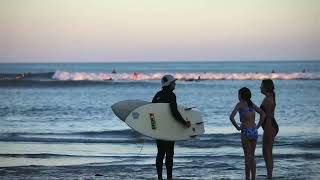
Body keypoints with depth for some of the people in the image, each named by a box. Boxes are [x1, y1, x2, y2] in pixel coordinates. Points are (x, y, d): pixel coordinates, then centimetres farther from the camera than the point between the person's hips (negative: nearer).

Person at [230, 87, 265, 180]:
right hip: (254, 131, 6)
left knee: (247, 157, -1)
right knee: (252, 156, 14)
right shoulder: (252, 104, 12)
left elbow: (231, 117, -17)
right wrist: (258, 126, 11)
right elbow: (263, 114, 12)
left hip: (246, 132, -6)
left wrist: (237, 127, -6)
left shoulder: (240, 104, -5)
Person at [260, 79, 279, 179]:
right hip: (271, 127, 10)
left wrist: (267, 133, -21)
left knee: (268, 153, -5)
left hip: (270, 128, -10)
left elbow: (268, 118, -21)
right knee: (266, 153, 14)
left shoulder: (268, 100, -18)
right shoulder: (270, 98, 14)